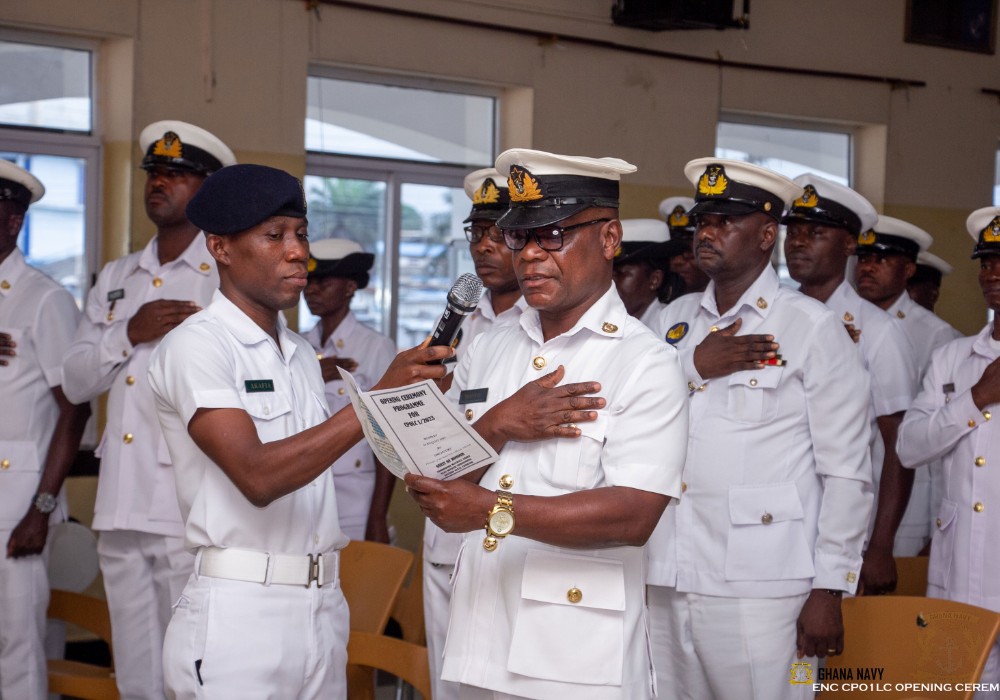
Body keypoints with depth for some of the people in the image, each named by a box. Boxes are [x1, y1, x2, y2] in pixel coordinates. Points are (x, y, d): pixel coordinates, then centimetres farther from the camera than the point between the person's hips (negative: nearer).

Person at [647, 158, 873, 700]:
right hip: (668, 585, 5)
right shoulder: (677, 319, 14)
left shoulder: (813, 328, -2)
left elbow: (846, 473, -4)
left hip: (761, 590, -5)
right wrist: (694, 368, -7)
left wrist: (829, 591, -8)